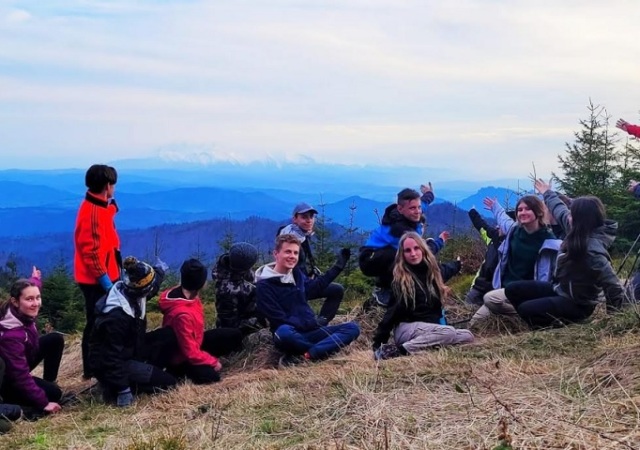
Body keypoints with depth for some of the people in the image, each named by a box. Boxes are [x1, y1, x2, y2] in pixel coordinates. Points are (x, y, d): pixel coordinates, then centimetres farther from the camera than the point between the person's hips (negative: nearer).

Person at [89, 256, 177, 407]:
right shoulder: (116, 317, -34)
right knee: (167, 382, -15)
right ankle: (113, 387, -3)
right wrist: (123, 390, -29)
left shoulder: (130, 292, -9)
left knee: (169, 335, -5)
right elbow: (111, 358, -30)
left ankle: (147, 373, 5)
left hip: (131, 350, 9)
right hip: (108, 365, -9)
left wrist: (159, 271, 33)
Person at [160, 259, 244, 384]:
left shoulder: (183, 292, -12)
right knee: (210, 376, -31)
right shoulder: (183, 314, -39)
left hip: (195, 342, 9)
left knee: (235, 335, 3)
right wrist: (212, 361, -20)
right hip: (181, 357, -9)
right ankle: (178, 370, -5)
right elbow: (190, 353, -31)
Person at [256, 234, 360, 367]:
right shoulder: (264, 285, -10)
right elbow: (278, 319, -14)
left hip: (311, 331, 7)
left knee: (352, 328, -9)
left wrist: (338, 266, 29)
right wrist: (310, 322, -16)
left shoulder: (296, 273, 10)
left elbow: (314, 286, 29)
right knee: (284, 332, -41)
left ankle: (305, 356, -27)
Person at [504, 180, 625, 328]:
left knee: (525, 309, -23)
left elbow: (614, 287, -30)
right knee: (513, 290, 4)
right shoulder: (580, 233, -4)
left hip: (577, 304, -9)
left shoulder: (592, 249, -31)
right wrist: (548, 193, 33)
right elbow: (561, 211, 18)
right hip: (561, 290, 9)